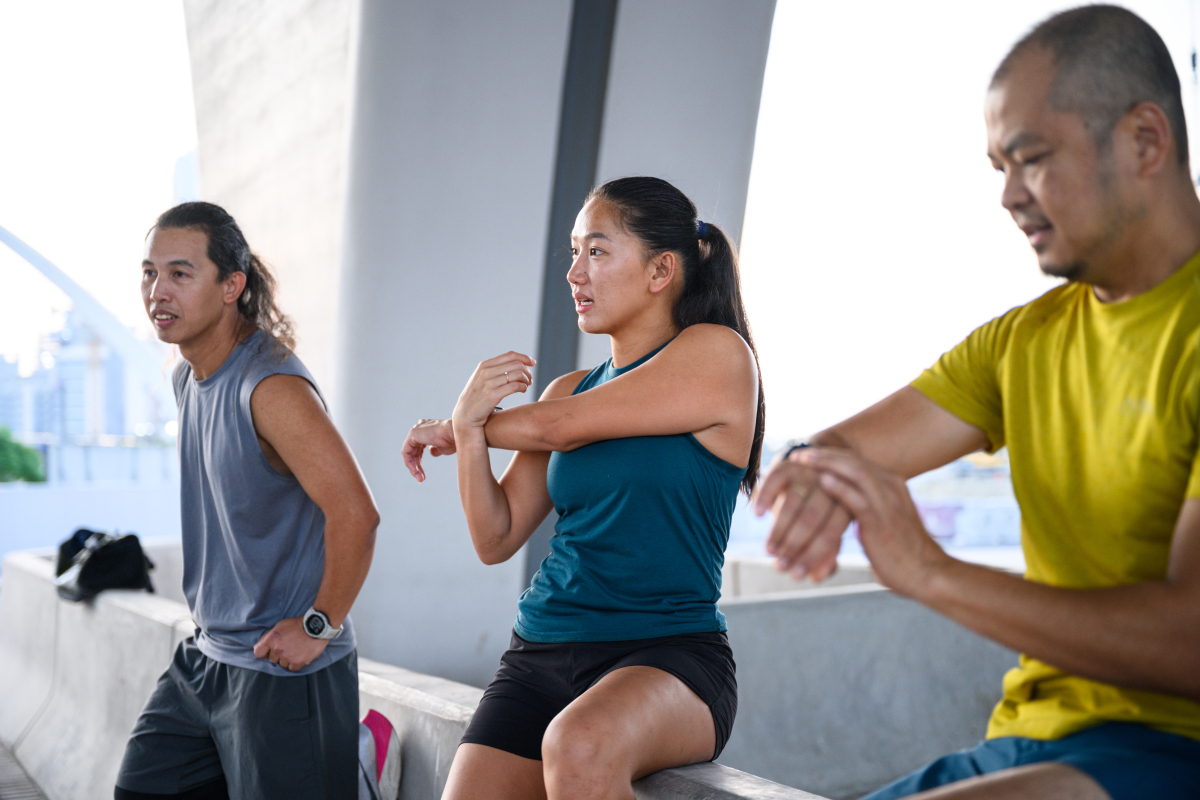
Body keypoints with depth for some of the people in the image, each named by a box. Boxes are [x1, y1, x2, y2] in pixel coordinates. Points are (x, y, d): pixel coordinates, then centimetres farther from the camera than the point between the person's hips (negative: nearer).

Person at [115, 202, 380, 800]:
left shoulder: (273, 387, -22)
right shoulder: (188, 378, 7)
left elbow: (355, 514, -29)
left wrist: (319, 625, -20)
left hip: (284, 668, -9)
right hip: (206, 655, 9)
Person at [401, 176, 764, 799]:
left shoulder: (717, 353, -3)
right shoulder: (569, 389, 13)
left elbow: (559, 427, -10)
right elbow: (496, 541, 10)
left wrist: (456, 427, 7)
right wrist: (468, 429, -6)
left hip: (668, 653, -5)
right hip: (540, 654, 5)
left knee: (579, 745, -34)